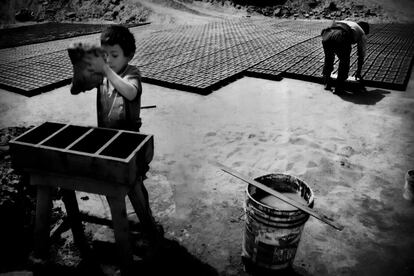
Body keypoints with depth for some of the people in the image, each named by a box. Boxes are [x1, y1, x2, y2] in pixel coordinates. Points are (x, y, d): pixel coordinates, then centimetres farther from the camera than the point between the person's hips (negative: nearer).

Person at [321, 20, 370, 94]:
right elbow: (361, 55, 36)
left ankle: (327, 83, 28)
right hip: (341, 37, -4)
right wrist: (358, 73, 47)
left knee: (328, 59, 28)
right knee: (345, 61, 18)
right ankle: (339, 87, 15)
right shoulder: (362, 33, 31)